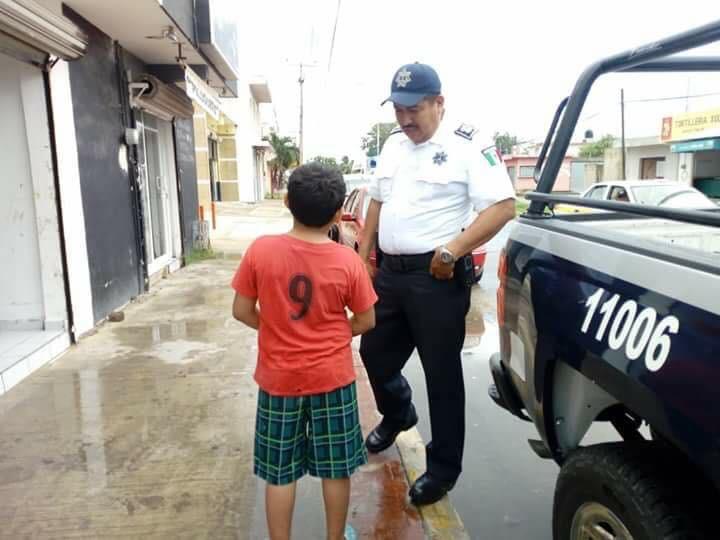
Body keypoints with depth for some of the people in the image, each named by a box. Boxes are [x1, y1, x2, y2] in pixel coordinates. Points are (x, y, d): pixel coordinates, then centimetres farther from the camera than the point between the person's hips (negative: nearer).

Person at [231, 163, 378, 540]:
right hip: (332, 379, 0)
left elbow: (242, 311, -4)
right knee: (335, 468, 18)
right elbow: (366, 321, -3)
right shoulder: (348, 261, -12)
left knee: (279, 472, 15)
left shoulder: (260, 251, -12)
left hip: (279, 381, 0)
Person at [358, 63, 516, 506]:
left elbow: (503, 206, -17)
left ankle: (443, 468, 20)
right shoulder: (394, 145, 14)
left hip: (436, 277, -7)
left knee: (441, 372, 3)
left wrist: (453, 249, -25)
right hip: (390, 272, 8)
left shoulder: (467, 145, -10)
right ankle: (397, 415, 47)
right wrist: (362, 255, 15)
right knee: (375, 353, 17)